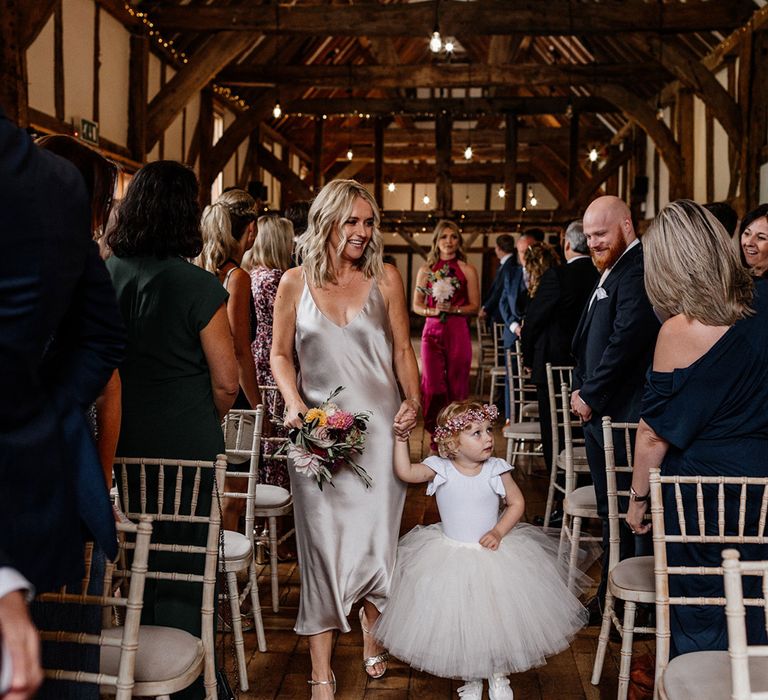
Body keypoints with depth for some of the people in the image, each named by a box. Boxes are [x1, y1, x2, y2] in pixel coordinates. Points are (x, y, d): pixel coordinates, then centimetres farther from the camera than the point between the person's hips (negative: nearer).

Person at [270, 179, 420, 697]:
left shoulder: (386, 279, 4)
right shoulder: (295, 283, 3)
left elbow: (402, 350, 7)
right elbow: (281, 353, 8)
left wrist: (413, 401, -7)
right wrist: (294, 403, -8)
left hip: (378, 426, 1)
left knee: (376, 535, 6)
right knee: (323, 542, 2)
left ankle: (373, 634, 33)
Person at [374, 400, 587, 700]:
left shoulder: (496, 470, -11)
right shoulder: (440, 469, -12)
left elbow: (516, 502, -4)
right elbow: (405, 472, -22)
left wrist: (499, 532, -16)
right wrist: (401, 438, -30)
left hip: (492, 552, 0)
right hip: (449, 558, 0)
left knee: (497, 617, 7)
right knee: (460, 621, 10)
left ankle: (498, 676, 31)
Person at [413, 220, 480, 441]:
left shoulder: (467, 270, 4)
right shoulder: (426, 270, 8)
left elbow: (474, 305, 3)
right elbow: (416, 305, 9)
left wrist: (453, 309, -12)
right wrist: (431, 311, -9)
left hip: (458, 332, -1)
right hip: (432, 331, 1)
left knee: (456, 384, 1)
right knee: (432, 383, -3)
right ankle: (435, 434, 11)